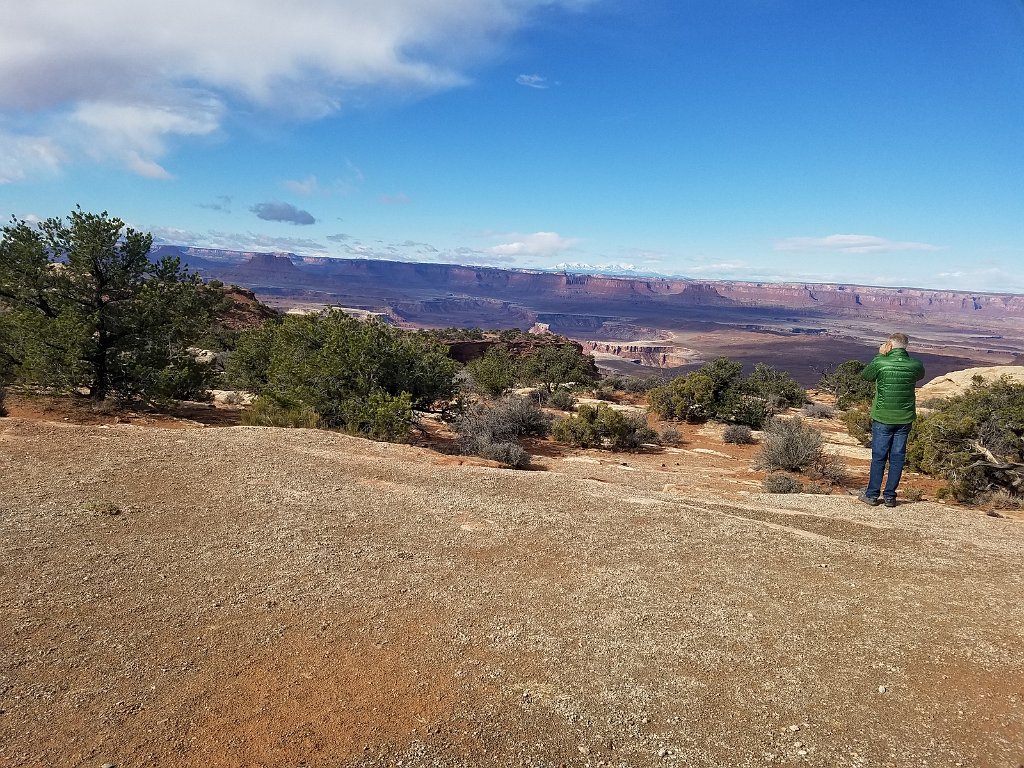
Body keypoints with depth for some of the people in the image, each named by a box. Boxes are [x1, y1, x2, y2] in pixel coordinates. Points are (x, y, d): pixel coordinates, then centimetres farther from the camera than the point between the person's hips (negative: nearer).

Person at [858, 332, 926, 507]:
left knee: (878, 456, 5)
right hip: (905, 419, 3)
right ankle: (890, 496, 13)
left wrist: (880, 356, 8)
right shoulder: (915, 365, -2)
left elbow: (864, 375, 5)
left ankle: (872, 495, 11)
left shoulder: (880, 363, -13)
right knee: (897, 457, 8)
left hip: (882, 417, -2)